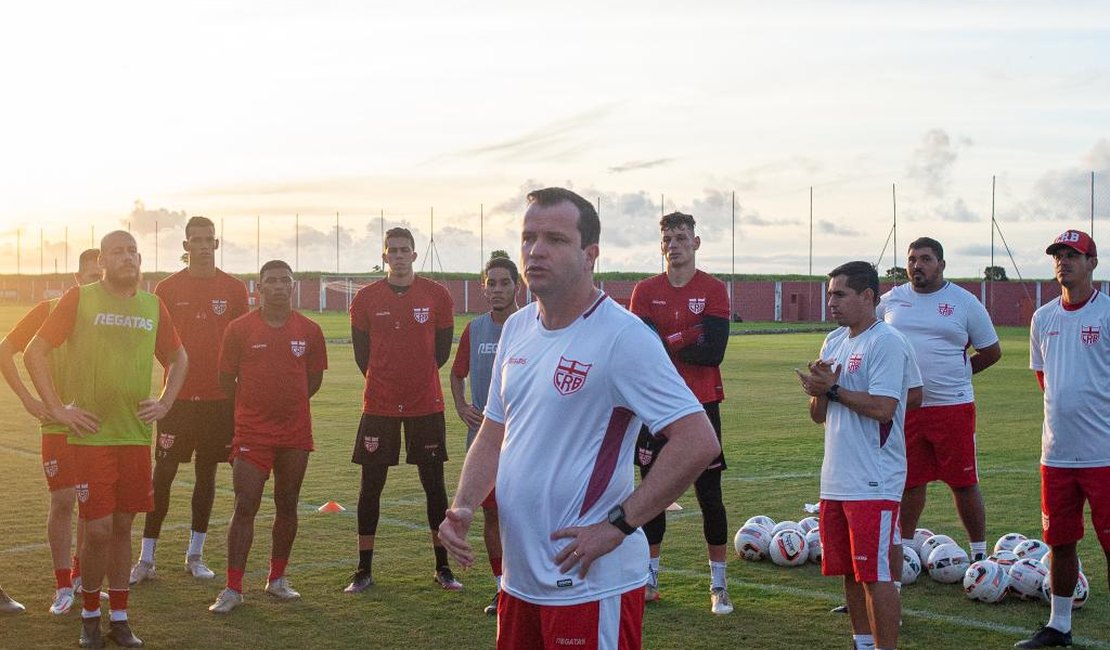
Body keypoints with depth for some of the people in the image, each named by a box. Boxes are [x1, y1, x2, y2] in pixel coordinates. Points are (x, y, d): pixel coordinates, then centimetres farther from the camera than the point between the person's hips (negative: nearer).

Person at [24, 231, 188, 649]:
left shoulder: (153, 306, 9)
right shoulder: (80, 299, -2)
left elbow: (178, 358, 24)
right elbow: (34, 353, -1)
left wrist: (164, 403, 11)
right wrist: (57, 408, -6)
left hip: (136, 434, 4)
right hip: (92, 434, -3)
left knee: (123, 525, 9)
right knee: (98, 528, -5)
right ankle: (90, 615, 15)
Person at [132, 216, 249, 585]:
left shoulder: (234, 289, 5)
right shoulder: (168, 289, 2)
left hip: (219, 396, 1)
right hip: (178, 395, -1)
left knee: (207, 472, 8)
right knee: (163, 472, -3)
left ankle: (195, 556, 19)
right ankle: (146, 559, 3)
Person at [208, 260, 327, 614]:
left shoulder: (309, 331, 2)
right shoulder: (240, 328, -3)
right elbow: (226, 378, 5)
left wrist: (288, 403, 10)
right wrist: (252, 407, 9)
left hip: (296, 432, 3)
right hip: (252, 433, -2)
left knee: (287, 506, 10)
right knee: (245, 507, -5)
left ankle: (277, 578, 24)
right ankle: (233, 588, -1)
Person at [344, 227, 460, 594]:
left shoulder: (437, 297, 0)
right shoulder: (366, 299, 2)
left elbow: (442, 350, 8)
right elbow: (362, 353, 8)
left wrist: (418, 380, 8)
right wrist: (386, 384, 8)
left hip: (426, 405, 0)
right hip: (379, 406, 0)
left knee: (434, 484, 5)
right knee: (370, 485, 2)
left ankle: (443, 567, 16)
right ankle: (364, 570, 12)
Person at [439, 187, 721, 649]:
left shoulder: (622, 336, -16)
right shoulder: (517, 328, 9)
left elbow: (699, 443, -21)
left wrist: (618, 525, -20)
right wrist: (462, 507, 2)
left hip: (591, 584, -7)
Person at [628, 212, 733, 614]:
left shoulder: (713, 290, -2)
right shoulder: (645, 291, 5)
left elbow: (714, 352, -13)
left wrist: (664, 343, -9)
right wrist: (687, 340, -14)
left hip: (702, 404, -2)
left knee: (710, 496, 0)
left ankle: (719, 586, 11)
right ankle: (651, 580, 21)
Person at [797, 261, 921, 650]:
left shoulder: (887, 343, -11)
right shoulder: (834, 341, 15)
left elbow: (884, 408, -21)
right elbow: (819, 416, 17)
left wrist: (834, 390, -11)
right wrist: (819, 391, -5)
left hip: (873, 482, -8)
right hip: (836, 480, 8)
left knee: (875, 574, -5)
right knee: (849, 572, 14)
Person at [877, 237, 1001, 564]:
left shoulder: (964, 302, 0)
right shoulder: (890, 301, 7)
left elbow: (991, 351, 7)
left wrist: (955, 374, 3)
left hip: (952, 406, -2)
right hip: (903, 406, 3)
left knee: (964, 483, 2)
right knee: (910, 481, 11)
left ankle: (979, 550, 14)